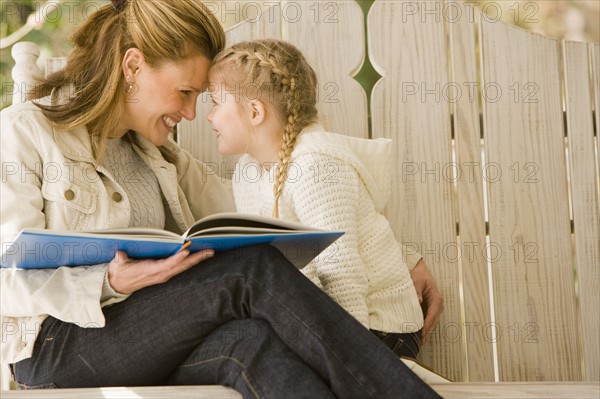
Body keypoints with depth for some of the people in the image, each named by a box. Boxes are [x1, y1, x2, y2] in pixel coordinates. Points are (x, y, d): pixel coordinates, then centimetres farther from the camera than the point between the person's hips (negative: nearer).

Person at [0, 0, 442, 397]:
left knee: (250, 340, -32)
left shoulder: (157, 153, 19)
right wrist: (110, 284, -27)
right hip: (57, 348, -5)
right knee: (253, 268, -27)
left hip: (145, 345, 5)